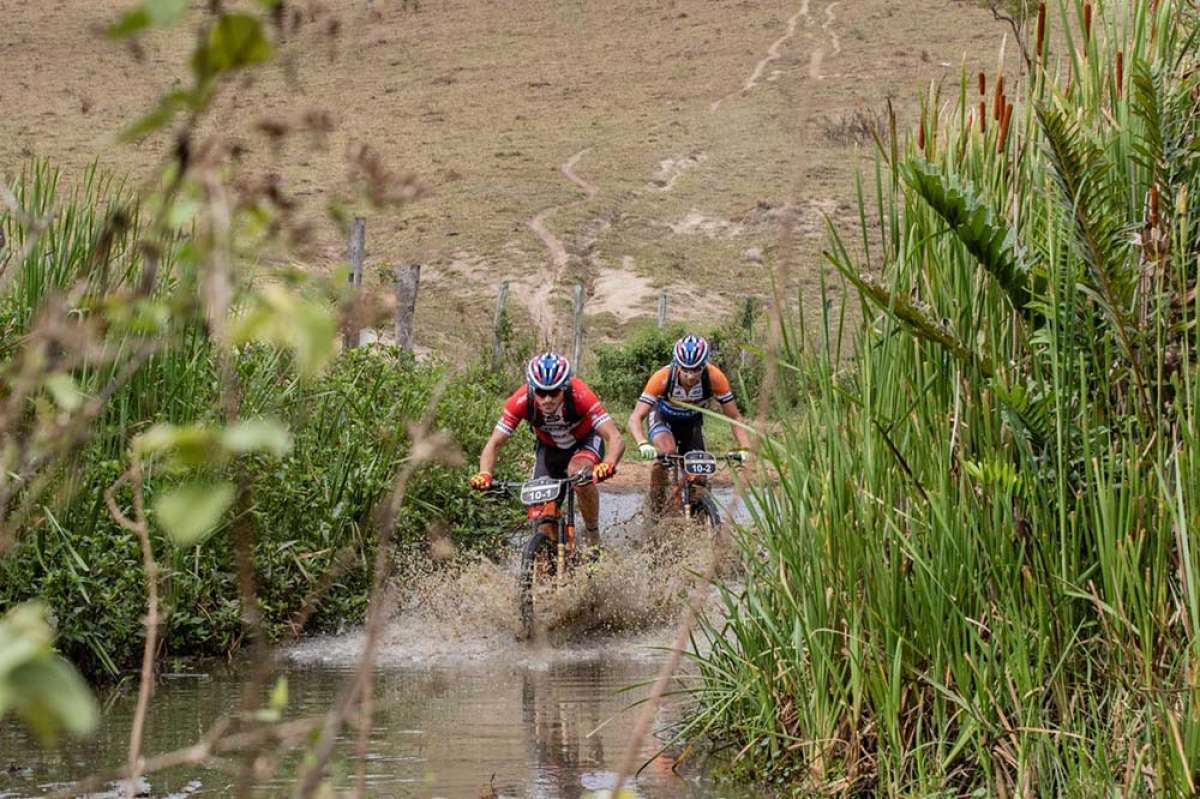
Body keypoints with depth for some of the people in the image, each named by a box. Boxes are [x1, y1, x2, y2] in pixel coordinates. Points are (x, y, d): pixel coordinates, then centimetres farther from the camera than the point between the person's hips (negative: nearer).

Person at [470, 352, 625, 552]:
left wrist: (607, 465, -63)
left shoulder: (580, 396, -37)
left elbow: (615, 438, -42)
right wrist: (484, 474, -46)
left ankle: (593, 535, -13)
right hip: (549, 447, 3)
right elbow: (494, 444, -27)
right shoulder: (521, 401, -32)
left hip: (585, 442, -3)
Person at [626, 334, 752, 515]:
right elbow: (635, 418, -38)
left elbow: (734, 418, -24)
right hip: (663, 416, -2)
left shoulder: (715, 378, -33)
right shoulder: (663, 378, -37)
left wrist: (745, 449, -40)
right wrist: (643, 445, -57)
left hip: (691, 420, 2)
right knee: (667, 452, -32)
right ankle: (656, 500, -11)